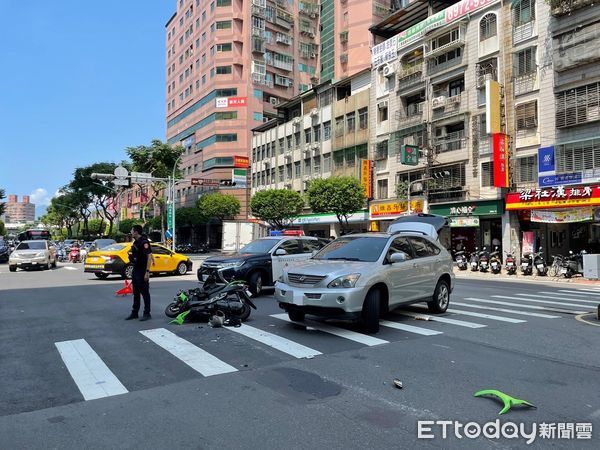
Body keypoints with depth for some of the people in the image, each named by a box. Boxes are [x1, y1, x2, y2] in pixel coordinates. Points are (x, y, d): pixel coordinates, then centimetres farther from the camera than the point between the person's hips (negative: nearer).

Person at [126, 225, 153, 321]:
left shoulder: (144, 242, -17)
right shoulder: (135, 242, 13)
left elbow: (149, 257, -24)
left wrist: (147, 272, -27)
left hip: (142, 272, -9)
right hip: (135, 270, 10)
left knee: (145, 293, -2)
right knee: (136, 293, 15)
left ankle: (147, 313, 5)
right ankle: (134, 312, 24)